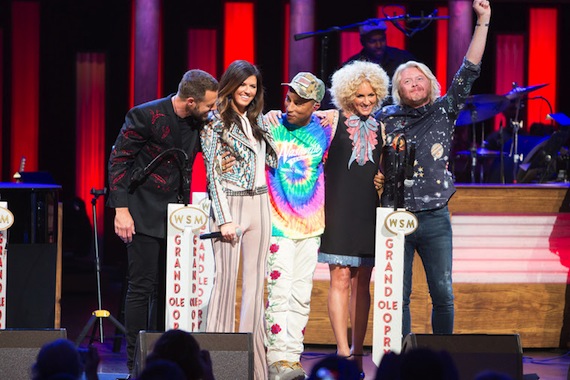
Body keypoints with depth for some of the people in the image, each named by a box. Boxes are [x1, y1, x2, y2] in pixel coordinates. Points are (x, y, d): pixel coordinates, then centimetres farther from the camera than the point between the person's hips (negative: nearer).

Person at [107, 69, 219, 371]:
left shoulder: (198, 123, 3)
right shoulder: (145, 116, -14)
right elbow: (118, 160, -11)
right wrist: (121, 210, -16)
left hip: (175, 216, 6)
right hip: (144, 215, -6)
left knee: (168, 289, 6)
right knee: (142, 287, -6)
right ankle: (136, 363, -1)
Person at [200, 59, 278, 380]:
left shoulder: (258, 120, 15)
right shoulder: (216, 122, -3)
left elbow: (271, 160, 20)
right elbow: (213, 173, -7)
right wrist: (225, 219, -13)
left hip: (260, 205, 6)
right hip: (231, 205, -6)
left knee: (255, 282, 5)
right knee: (227, 280, -7)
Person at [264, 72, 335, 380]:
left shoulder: (324, 131, 2)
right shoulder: (270, 126, -4)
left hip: (311, 225, 3)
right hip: (278, 224, -3)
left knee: (301, 296, 6)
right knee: (280, 292, -10)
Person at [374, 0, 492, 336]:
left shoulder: (444, 112, 7)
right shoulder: (386, 118, 8)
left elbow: (469, 70, 1)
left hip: (435, 219, 0)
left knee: (443, 294, 0)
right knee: (398, 296, 2)